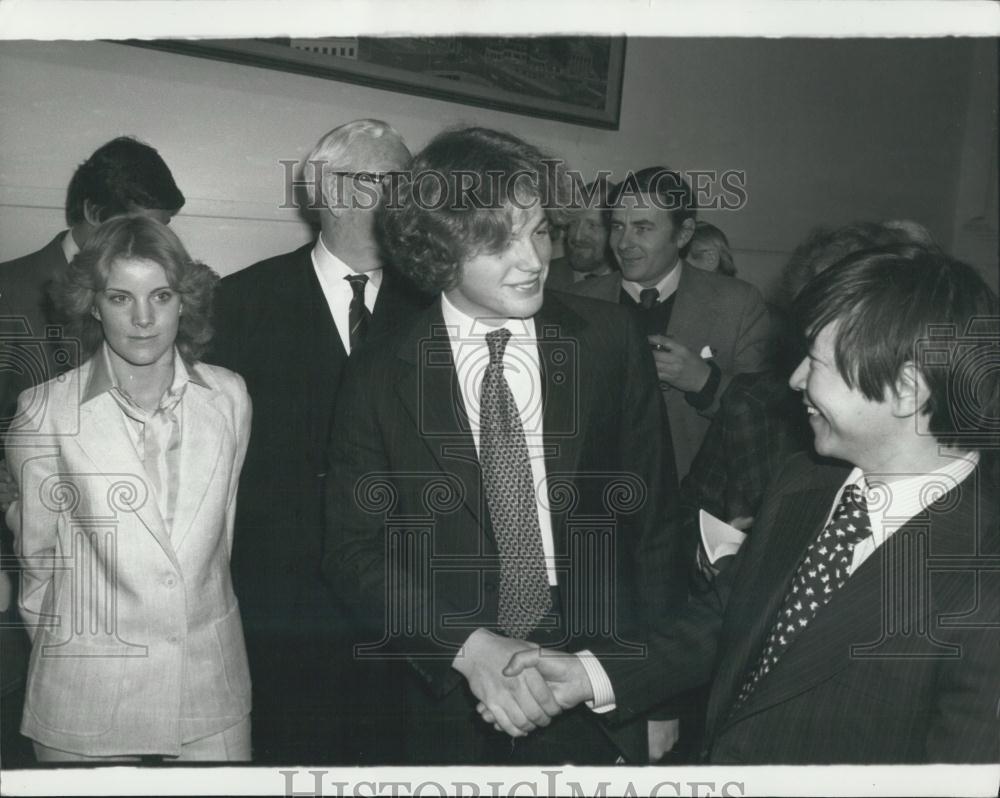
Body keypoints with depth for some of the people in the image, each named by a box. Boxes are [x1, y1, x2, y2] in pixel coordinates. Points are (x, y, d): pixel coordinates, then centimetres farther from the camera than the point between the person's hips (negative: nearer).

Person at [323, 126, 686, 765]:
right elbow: (352, 550, -6)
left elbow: (653, 520, -2)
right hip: (447, 702, 0)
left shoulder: (610, 343, -8)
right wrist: (466, 645, -20)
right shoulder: (381, 377, -8)